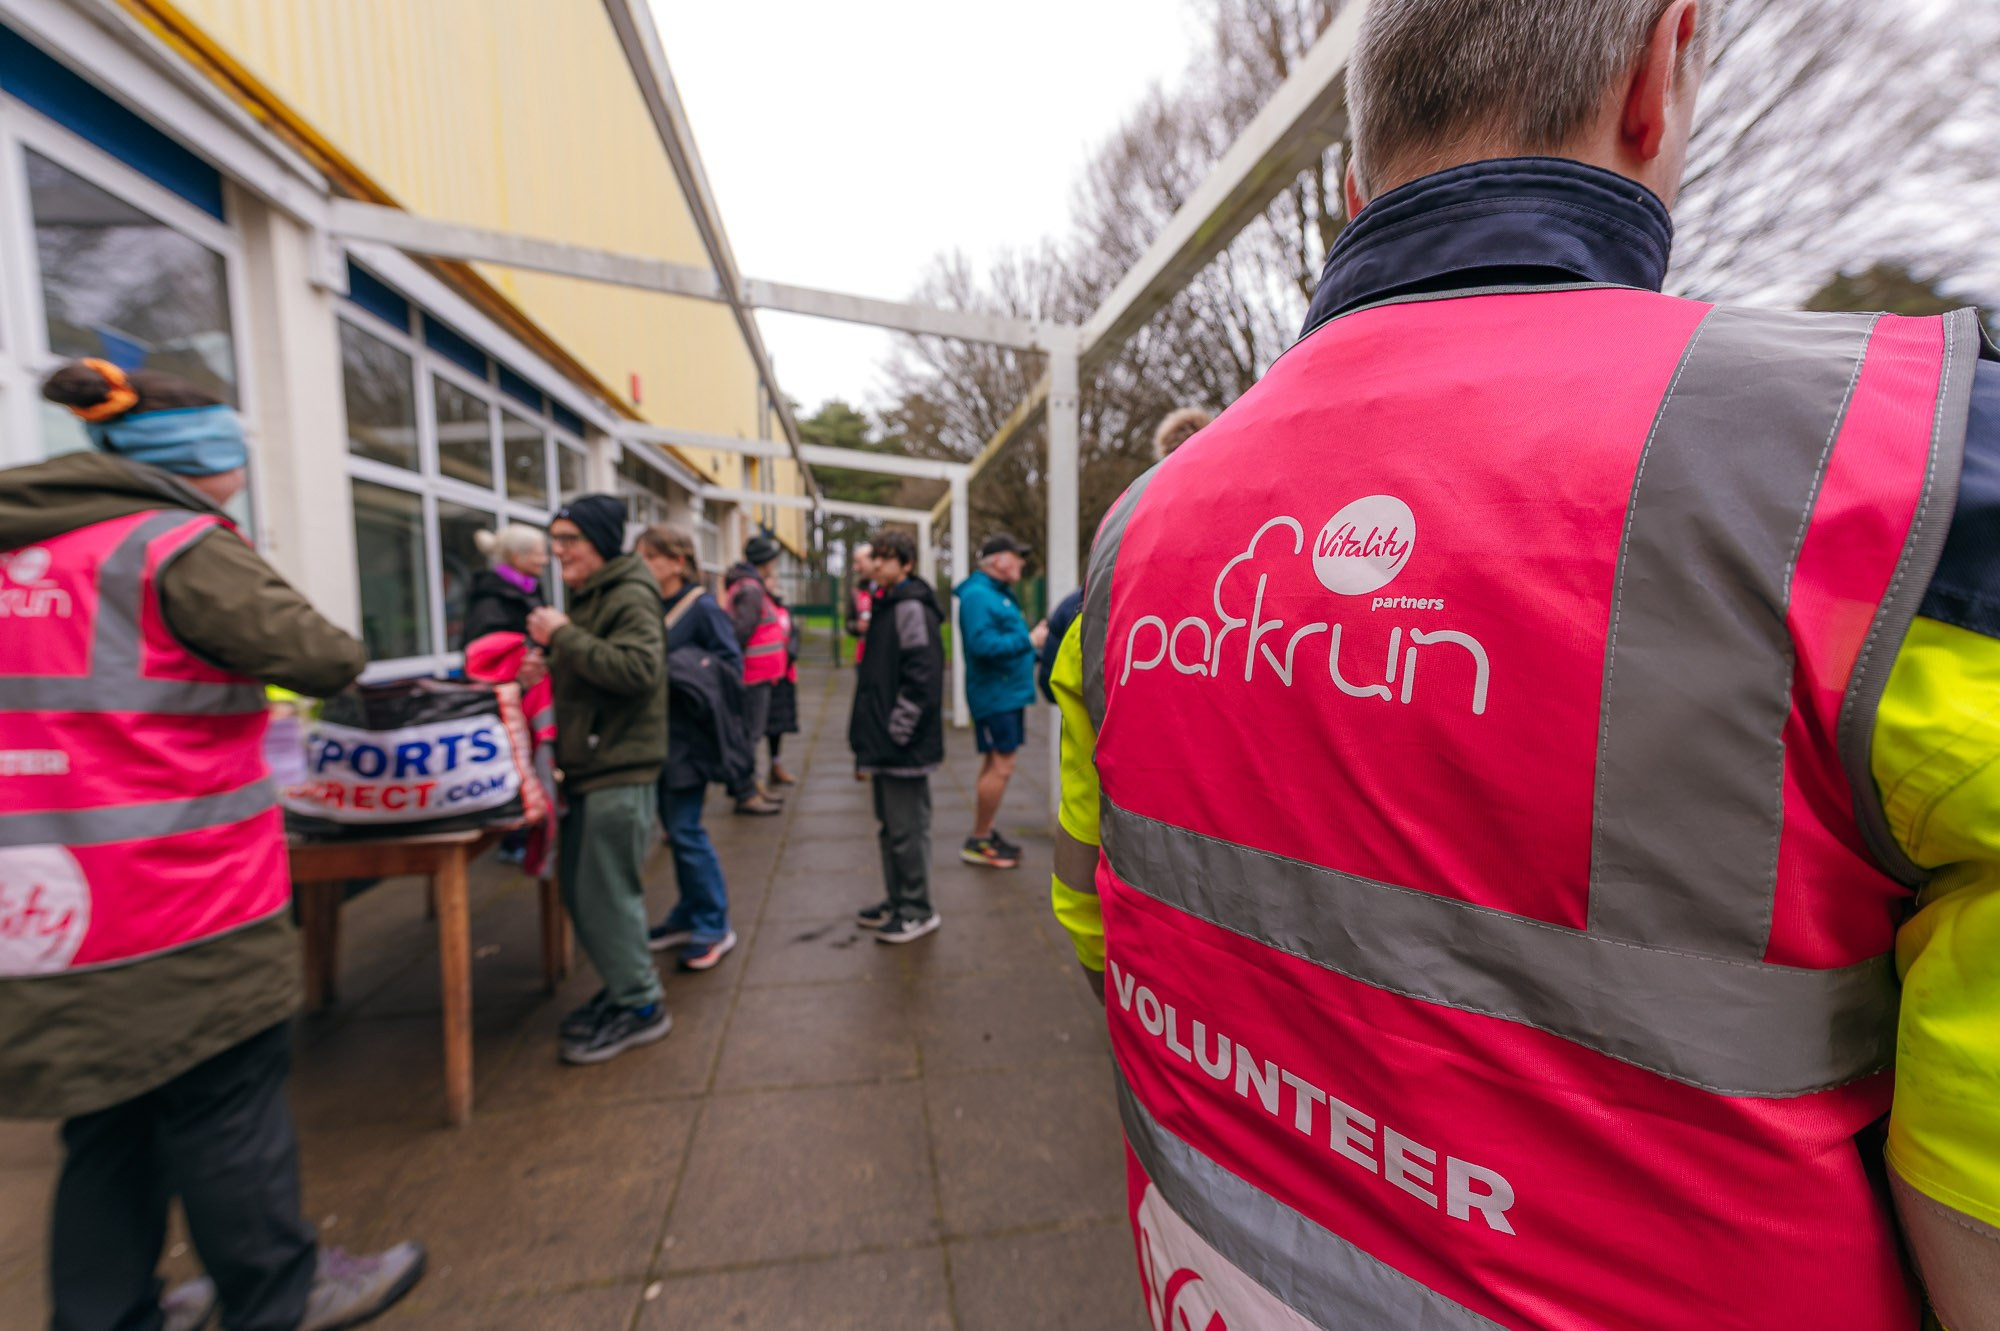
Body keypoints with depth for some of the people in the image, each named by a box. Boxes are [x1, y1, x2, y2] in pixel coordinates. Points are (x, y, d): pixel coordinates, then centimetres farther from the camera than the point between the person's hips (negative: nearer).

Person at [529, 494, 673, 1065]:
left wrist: (564, 637, -21)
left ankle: (640, 1007, 14)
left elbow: (638, 670, -29)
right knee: (579, 889, 17)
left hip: (619, 772, -10)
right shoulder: (588, 596, 18)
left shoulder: (631, 599, -13)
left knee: (606, 894, -3)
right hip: (587, 768, 10)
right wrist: (550, 659, 9)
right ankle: (622, 988, 32)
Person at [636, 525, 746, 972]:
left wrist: (681, 669, -19)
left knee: (685, 829, -3)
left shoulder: (702, 608, -10)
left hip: (689, 738, -7)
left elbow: (731, 664, -12)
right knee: (676, 826, 16)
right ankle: (688, 917, 31)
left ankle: (714, 927, 12)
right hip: (658, 735, 7)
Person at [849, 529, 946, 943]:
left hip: (905, 745, -10)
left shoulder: (912, 608, -14)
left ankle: (918, 911, 16)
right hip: (885, 743, 10)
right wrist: (871, 736, 17)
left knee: (907, 828, 1)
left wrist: (895, 732, -18)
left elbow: (921, 678, -22)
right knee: (891, 825, 18)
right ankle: (897, 901, 32)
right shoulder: (888, 605, 16)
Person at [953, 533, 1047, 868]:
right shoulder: (978, 595, -16)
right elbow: (983, 644, -26)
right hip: (995, 695, -10)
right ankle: (978, 842, 7)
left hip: (1008, 693, 10)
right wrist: (1028, 641, -24)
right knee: (1000, 768, -6)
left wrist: (1033, 636, 9)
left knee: (995, 765, 16)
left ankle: (987, 832, 27)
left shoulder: (999, 593, 17)